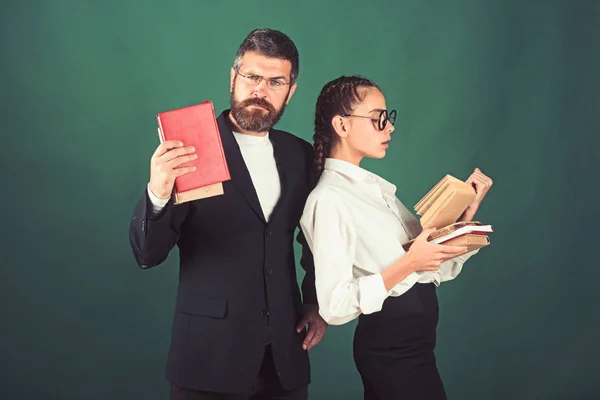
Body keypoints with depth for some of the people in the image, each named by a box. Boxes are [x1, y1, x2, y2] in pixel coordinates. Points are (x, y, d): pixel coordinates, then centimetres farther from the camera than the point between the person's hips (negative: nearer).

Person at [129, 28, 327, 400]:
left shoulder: (301, 154, 5)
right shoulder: (190, 149, -9)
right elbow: (148, 254, -13)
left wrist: (316, 303, 8)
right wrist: (158, 193, -29)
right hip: (210, 352, -4)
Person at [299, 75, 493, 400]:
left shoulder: (375, 186, 11)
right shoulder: (329, 199, -16)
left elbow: (435, 267, 7)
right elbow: (335, 306, -22)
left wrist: (469, 208, -2)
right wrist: (408, 264, -24)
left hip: (412, 337, 9)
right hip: (392, 342, -9)